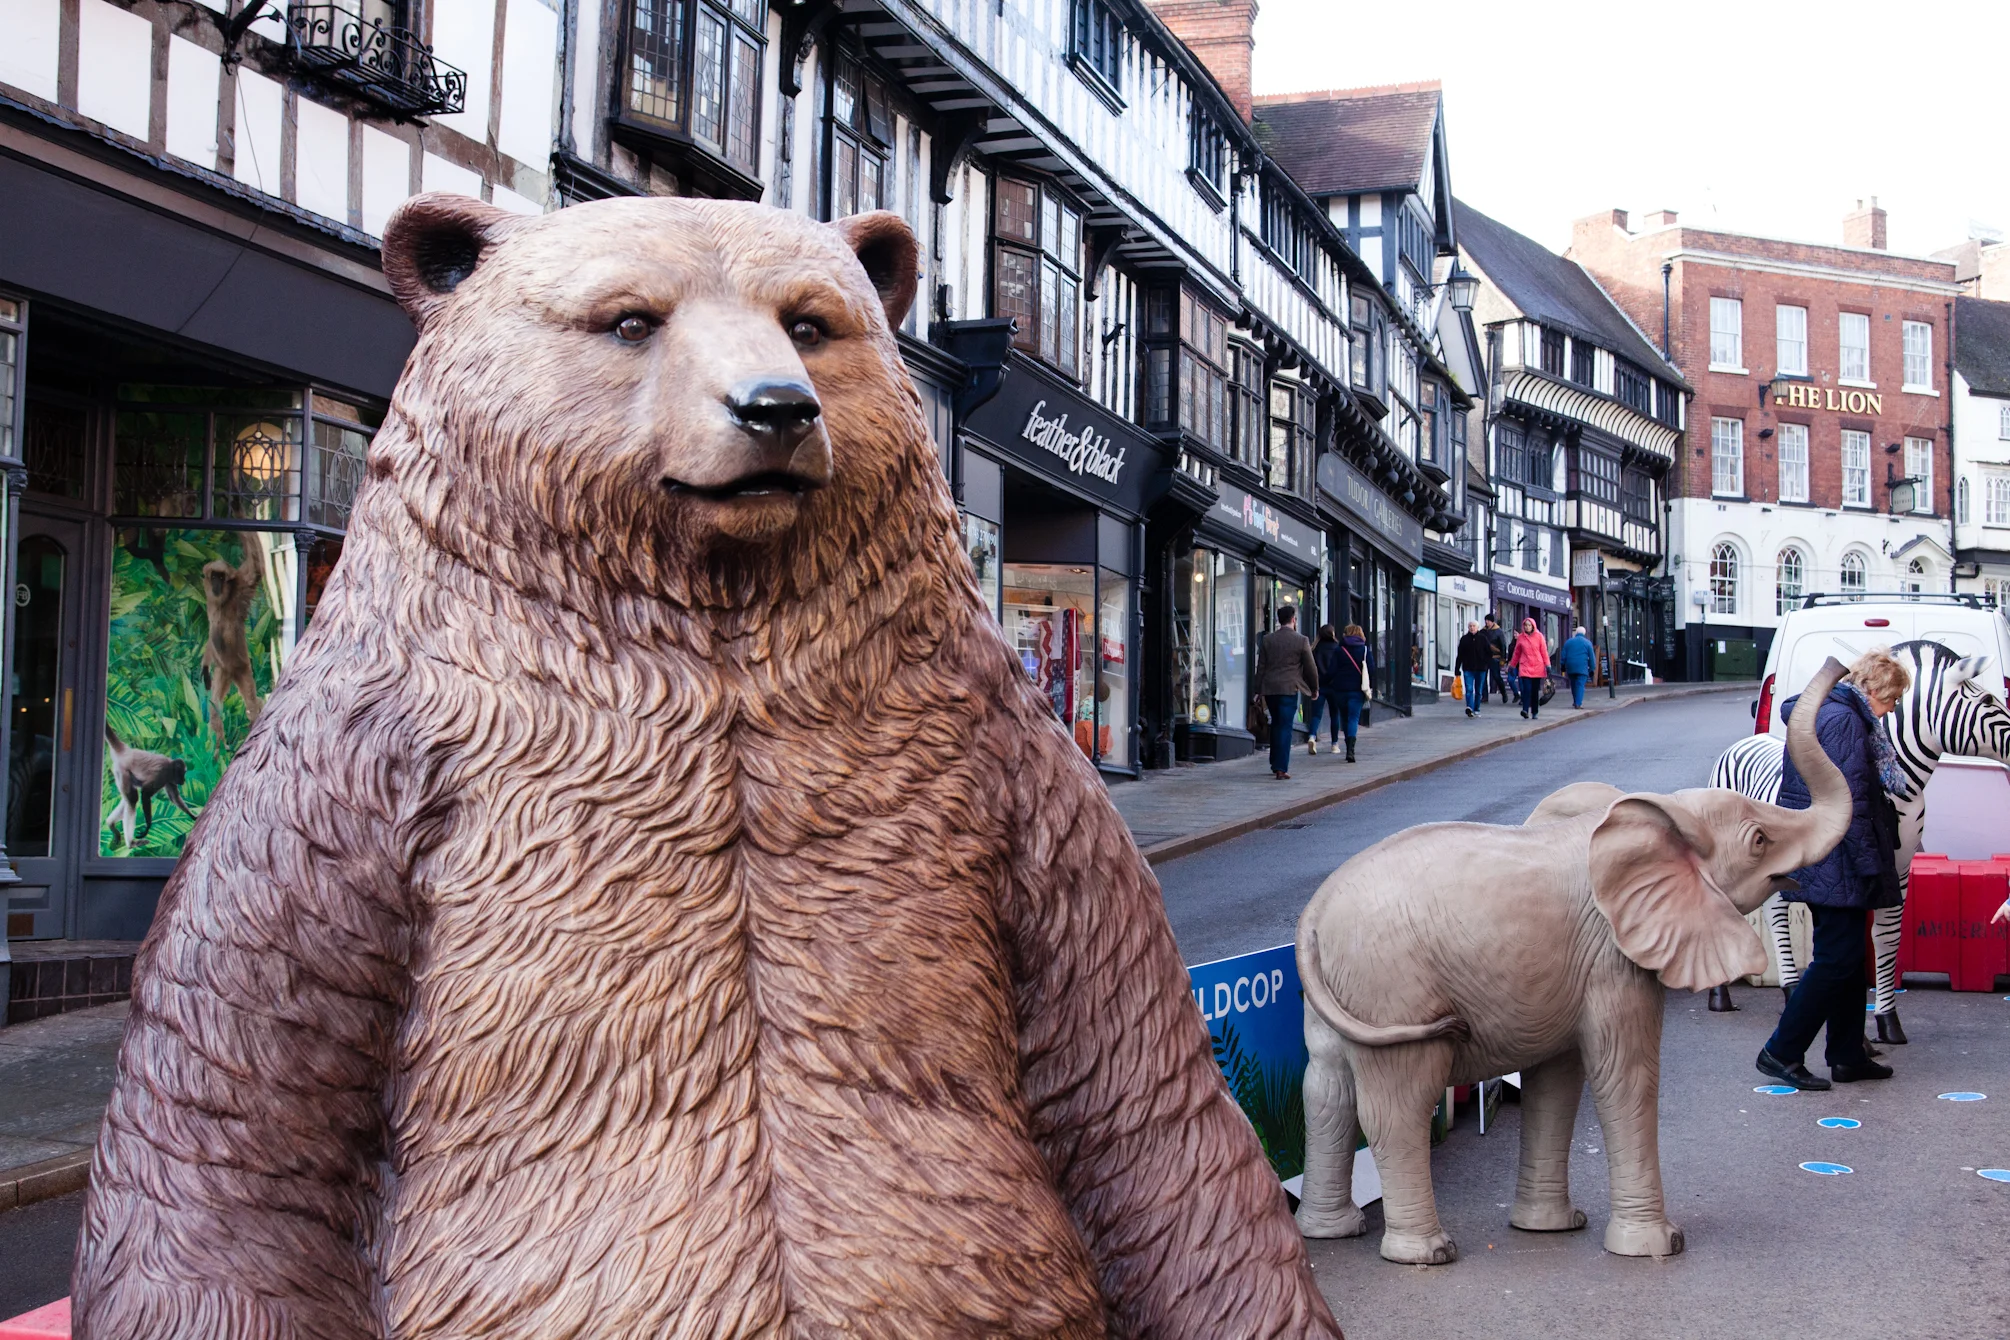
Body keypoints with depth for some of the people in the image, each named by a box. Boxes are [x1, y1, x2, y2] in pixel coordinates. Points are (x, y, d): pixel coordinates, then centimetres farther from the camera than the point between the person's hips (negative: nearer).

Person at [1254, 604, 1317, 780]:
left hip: (1269, 688, 4)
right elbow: (1311, 667, 0)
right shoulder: (1301, 640, -5)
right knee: (1285, 727, -3)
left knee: (1276, 724, 19)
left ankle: (1275, 764, 25)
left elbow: (1261, 666, 7)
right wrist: (1315, 688, 14)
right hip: (1289, 688, -4)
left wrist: (1259, 690, 12)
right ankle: (1281, 769, -8)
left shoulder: (1267, 639, 5)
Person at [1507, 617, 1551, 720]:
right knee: (1526, 688, -15)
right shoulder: (1520, 637, 6)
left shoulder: (1539, 636, 2)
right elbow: (1516, 653, 14)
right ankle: (1525, 709, -22)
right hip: (1525, 666, 0)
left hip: (1537, 667, 0)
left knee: (1535, 690, 4)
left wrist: (1547, 665, -2)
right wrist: (1512, 665, 17)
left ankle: (1534, 712, 11)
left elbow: (1544, 652, 3)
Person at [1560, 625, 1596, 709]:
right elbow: (1592, 657, 1)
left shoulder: (1568, 642, 8)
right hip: (1582, 668, -3)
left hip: (1570, 667, 3)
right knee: (1580, 685, -4)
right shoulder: (1587, 643, 2)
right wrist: (1592, 669, 6)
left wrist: (1563, 667, 14)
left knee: (1573, 685, 16)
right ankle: (1578, 703, -14)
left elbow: (1563, 655, 8)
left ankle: (1575, 702, 26)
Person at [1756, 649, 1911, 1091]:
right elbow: (1850, 799, -22)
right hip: (1835, 864, -11)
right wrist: (1869, 864, -19)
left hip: (1814, 856, 11)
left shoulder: (1818, 710, 15)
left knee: (1847, 956, 16)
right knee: (1837, 959, -5)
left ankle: (1848, 1056, 23)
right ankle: (1781, 1053, -1)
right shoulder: (1845, 721, -17)